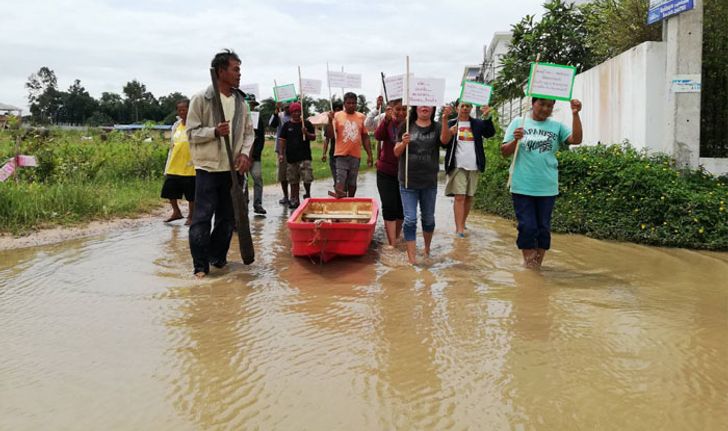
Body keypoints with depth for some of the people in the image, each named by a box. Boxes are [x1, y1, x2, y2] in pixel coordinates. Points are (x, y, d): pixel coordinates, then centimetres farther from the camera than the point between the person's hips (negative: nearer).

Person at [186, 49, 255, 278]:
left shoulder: (241, 101, 9)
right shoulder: (201, 99, -6)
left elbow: (249, 132, 13)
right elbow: (192, 132, -5)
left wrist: (245, 153, -5)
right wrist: (215, 131, -22)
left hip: (233, 168, 5)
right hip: (208, 167, -5)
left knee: (228, 217, 12)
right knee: (202, 217, -5)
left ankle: (218, 257, 27)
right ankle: (201, 265, 2)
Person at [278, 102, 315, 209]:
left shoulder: (307, 124, 5)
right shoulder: (287, 125, 8)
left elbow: (313, 137, 4)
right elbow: (283, 140, 10)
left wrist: (306, 133, -16)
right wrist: (281, 153, 3)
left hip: (305, 156, -2)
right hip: (291, 157, 2)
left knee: (307, 178, -12)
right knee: (293, 181, 7)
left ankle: (308, 194, 15)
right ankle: (294, 200, 15)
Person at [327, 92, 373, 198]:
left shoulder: (361, 117, 7)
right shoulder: (337, 116, 1)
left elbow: (365, 137, 10)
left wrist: (369, 155, 6)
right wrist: (330, 120, -18)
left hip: (355, 155, 2)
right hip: (341, 154, -2)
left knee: (352, 183, 10)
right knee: (340, 182, -10)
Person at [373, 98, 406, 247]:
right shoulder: (387, 123, -4)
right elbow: (377, 136, -23)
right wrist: (386, 119, -38)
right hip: (386, 172, -1)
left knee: (401, 208, 12)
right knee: (389, 208, -5)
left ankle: (397, 237, 34)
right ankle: (392, 245, -2)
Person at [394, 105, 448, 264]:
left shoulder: (437, 127, 1)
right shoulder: (407, 126, 1)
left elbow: (445, 140, -21)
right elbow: (396, 152, 0)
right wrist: (403, 143, -22)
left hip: (430, 182, 1)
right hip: (408, 182, -1)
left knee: (428, 218, 15)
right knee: (410, 220, -4)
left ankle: (427, 249, 37)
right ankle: (411, 257, -1)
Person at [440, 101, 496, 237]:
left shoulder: (478, 123, 10)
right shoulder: (451, 123, 5)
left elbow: (490, 133, -5)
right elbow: (444, 140, -11)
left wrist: (487, 117, -22)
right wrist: (445, 119, -24)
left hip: (474, 166, 3)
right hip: (458, 166, -3)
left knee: (469, 197, 9)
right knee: (459, 197, -10)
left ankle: (462, 223, 22)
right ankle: (459, 229, -11)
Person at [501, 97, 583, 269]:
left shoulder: (556, 126, 7)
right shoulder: (518, 122, 4)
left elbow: (576, 139, -7)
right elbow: (505, 151, 3)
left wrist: (575, 114, -14)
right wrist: (515, 140, -17)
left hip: (547, 188, 2)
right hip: (522, 186, -2)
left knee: (544, 229, 7)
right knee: (527, 227, -2)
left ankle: (537, 266, 19)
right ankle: (528, 266, 10)